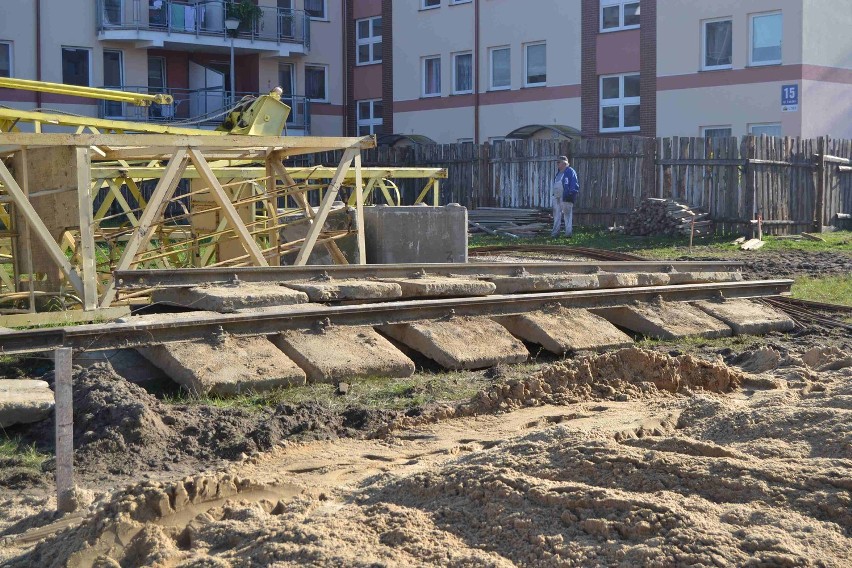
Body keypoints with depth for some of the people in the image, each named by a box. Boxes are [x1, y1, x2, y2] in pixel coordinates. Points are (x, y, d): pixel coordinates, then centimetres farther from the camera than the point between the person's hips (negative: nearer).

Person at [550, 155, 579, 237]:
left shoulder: (570, 171, -8)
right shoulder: (558, 172, 18)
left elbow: (574, 184, -13)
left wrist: (571, 194, -18)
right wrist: (553, 193, 19)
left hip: (565, 197, -9)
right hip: (557, 197, 9)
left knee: (567, 214, -3)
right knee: (557, 214, 10)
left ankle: (568, 232, 0)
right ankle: (555, 231, 16)